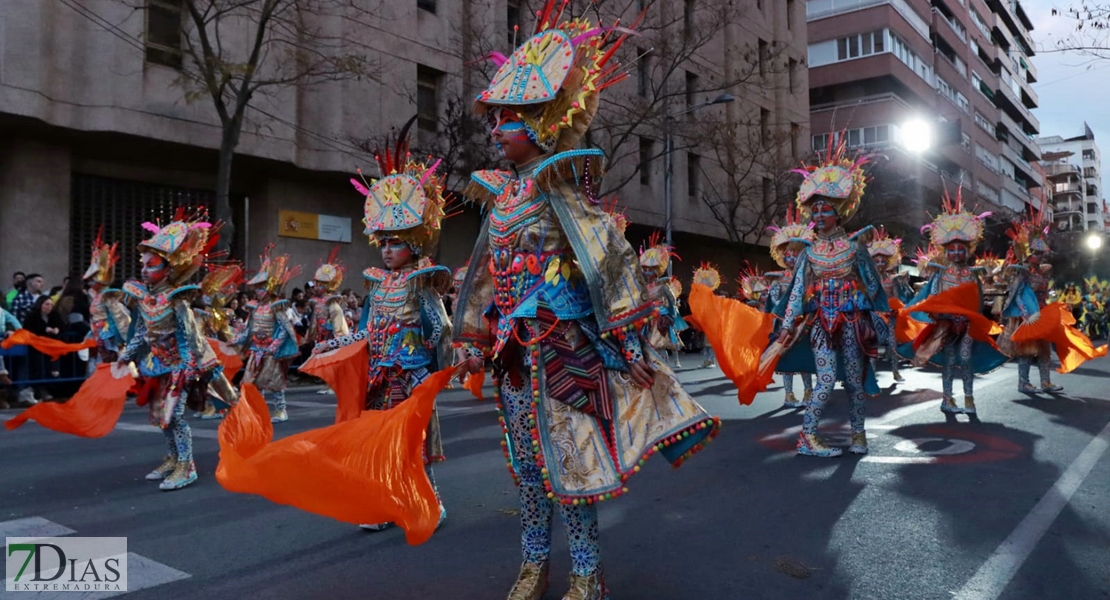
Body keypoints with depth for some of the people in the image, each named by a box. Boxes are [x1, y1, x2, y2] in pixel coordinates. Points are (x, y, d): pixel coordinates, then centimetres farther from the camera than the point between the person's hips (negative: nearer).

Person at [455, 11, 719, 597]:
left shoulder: (561, 192, -10)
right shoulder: (500, 198, 11)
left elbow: (612, 261, -15)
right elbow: (485, 278, 17)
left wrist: (627, 340, -18)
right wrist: (473, 341, 17)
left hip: (562, 345, -7)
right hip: (515, 349, 7)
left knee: (568, 460, 1)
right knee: (528, 461, 14)